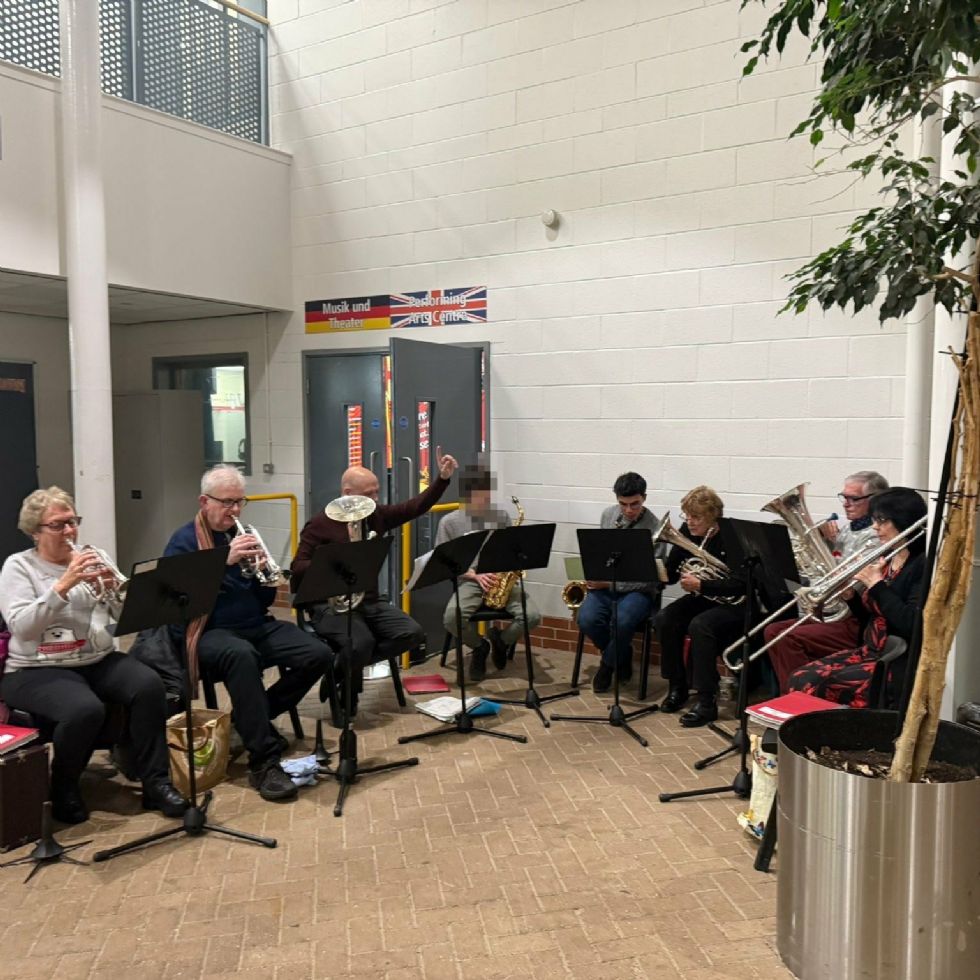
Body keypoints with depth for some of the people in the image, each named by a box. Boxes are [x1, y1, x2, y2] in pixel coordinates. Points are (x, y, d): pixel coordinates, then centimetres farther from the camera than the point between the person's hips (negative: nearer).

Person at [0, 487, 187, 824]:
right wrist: (63, 586, -26)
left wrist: (111, 590, -16)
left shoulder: (90, 560, 10)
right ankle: (64, 790, -5)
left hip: (99, 660, 5)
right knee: (85, 709, -34)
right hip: (38, 670, -4)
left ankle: (156, 782, -12)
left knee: (149, 685, -23)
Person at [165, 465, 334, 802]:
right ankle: (264, 763, -35)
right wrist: (226, 560, -24)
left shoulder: (244, 535, 15)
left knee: (318, 655, -16)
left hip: (257, 625, 6)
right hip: (211, 632, -6)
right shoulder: (184, 540, -1)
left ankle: (257, 716, 6)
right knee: (242, 655, -40)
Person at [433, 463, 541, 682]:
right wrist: (475, 575, -15)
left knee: (533, 616, -24)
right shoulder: (449, 522, -2)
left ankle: (500, 641, 12)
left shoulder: (501, 517, 6)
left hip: (502, 580, 2)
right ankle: (480, 647, 3)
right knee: (451, 618, -33)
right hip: (469, 582, -2)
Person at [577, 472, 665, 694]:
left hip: (638, 590, -4)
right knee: (587, 619, -26)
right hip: (604, 584, 4)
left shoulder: (655, 528, -12)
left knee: (621, 622, -35)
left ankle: (608, 665, -3)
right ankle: (622, 656, 3)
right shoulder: (608, 515, 5)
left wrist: (610, 583, -21)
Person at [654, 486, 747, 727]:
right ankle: (677, 688, -1)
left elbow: (739, 585, -25)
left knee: (700, 625, -32)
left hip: (734, 602, -6)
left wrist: (700, 584, -34)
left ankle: (707, 702, -24)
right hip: (702, 598, 6)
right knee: (664, 619, -18)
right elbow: (671, 575, 0)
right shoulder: (687, 533, -1)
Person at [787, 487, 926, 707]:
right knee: (800, 679, -11)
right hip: (869, 652, 8)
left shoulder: (922, 565, -12)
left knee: (824, 686, -24)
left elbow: (911, 625, -22)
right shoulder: (885, 560, 12)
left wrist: (876, 584, -17)